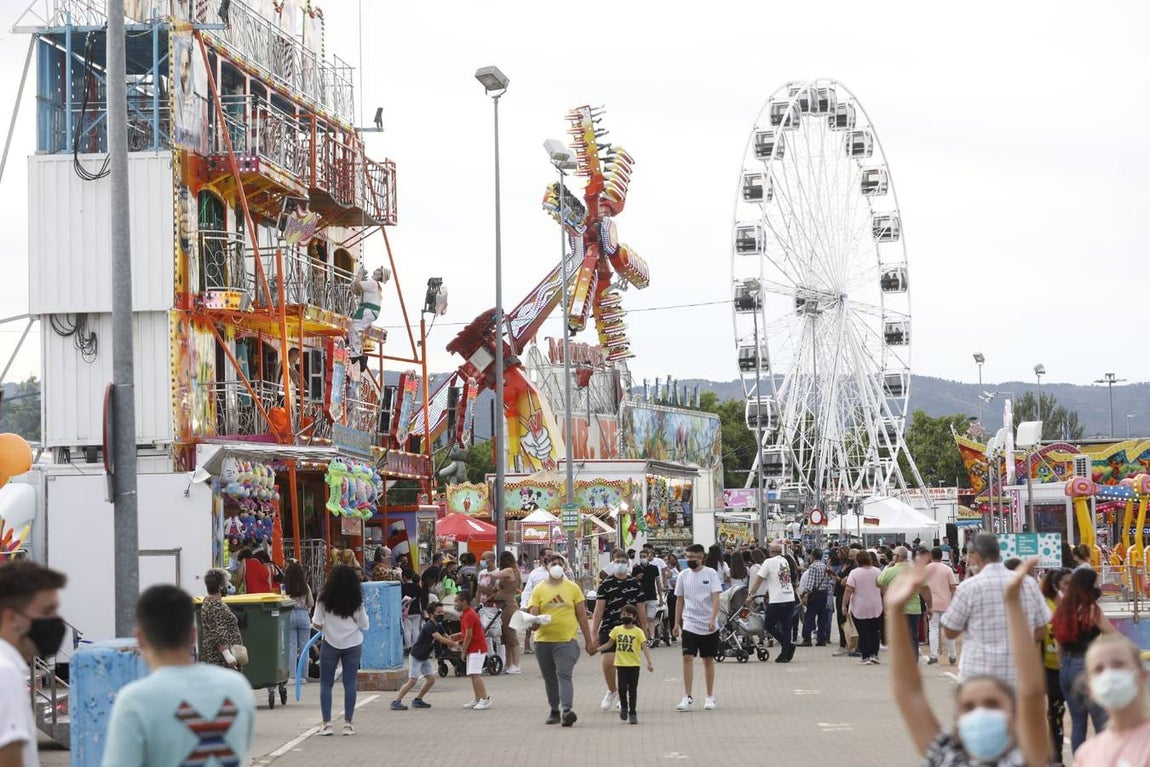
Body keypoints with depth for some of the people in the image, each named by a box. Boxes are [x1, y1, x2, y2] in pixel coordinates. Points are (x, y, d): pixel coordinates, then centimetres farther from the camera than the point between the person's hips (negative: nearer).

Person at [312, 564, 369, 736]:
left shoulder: (324, 598, -9)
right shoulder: (356, 601, -5)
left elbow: (316, 623, -9)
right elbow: (365, 625, 0)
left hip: (330, 643, -1)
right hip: (353, 643, 1)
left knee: (326, 683, 7)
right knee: (350, 683, 5)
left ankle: (327, 723, 1)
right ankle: (348, 723, 4)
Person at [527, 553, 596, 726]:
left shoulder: (573, 588, 5)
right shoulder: (539, 590, 5)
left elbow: (582, 616, 8)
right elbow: (533, 614, 0)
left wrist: (589, 640, 8)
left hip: (566, 640, -2)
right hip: (543, 641, 2)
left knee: (564, 675, -16)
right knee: (550, 678, 11)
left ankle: (567, 709, -27)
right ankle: (554, 711, 23)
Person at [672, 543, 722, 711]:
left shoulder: (710, 573, -3)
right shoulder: (683, 575, 5)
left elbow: (716, 598, -9)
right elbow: (679, 600, 12)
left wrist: (713, 619, -21)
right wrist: (677, 623, 9)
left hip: (709, 626, -2)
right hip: (689, 625, 2)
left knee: (708, 660, 7)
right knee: (687, 658, -10)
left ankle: (710, 697, 17)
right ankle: (687, 698, -9)